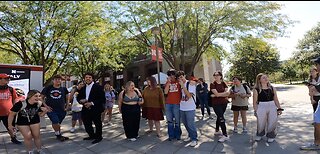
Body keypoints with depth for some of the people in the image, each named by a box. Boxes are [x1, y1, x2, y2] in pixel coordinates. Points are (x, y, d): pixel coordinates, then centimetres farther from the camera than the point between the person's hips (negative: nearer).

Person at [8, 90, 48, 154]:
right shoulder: (20, 104, -32)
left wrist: (45, 111, -26)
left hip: (34, 121, 3)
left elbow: (40, 115, -5)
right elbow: (12, 114, -17)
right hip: (22, 122, -2)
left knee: (37, 136, 6)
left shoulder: (40, 104, -20)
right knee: (28, 137, -2)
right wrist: (10, 125, -9)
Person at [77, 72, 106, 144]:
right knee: (87, 124, 15)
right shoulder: (82, 88, 10)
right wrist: (81, 100, -6)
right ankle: (92, 135, 38)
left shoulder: (98, 87, -10)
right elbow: (78, 97, 18)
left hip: (95, 110, -6)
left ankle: (98, 137, 30)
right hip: (86, 110, 6)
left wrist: (92, 103, -21)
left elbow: (102, 99, -15)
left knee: (98, 124, 9)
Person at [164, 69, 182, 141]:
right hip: (168, 104, 3)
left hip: (177, 104, -3)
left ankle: (178, 135, 21)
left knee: (177, 121, 6)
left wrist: (181, 98, -8)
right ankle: (171, 135, 22)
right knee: (170, 121, 11)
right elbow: (165, 92, -6)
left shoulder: (178, 81, -1)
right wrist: (169, 82, -9)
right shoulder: (167, 83, 7)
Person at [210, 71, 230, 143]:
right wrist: (224, 93, -10)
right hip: (216, 104, -5)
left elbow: (227, 93, -6)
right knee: (221, 118, -9)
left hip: (224, 103, 5)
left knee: (219, 117, 17)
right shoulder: (212, 84, -8)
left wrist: (219, 94, -16)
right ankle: (225, 135, -5)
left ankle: (217, 130, 34)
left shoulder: (223, 83, 5)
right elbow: (216, 93, -18)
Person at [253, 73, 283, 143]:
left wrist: (279, 108, 7)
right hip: (261, 107, -3)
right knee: (261, 123, 5)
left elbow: (276, 99, 12)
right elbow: (255, 102, -3)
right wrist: (255, 110, -8)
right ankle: (259, 135, 31)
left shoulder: (272, 88, 8)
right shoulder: (256, 90, -4)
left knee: (272, 122, 3)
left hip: (272, 107, 3)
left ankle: (271, 136, 26)